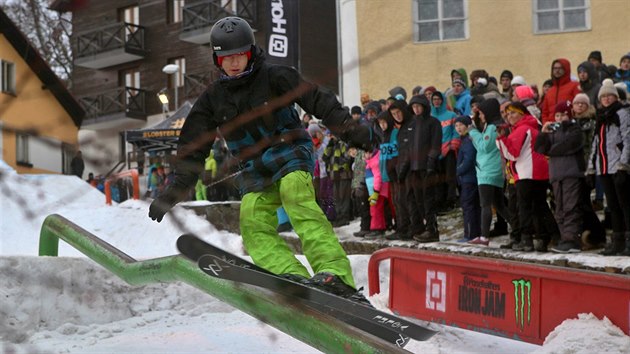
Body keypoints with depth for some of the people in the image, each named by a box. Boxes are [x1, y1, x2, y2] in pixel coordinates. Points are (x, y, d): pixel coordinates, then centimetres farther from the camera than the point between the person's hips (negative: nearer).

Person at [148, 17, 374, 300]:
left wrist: (349, 128, -23)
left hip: (290, 153, -5)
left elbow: (319, 101, -9)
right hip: (255, 171, 5)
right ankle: (295, 278, -33)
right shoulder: (213, 98, 10)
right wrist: (177, 188, 5)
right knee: (253, 222, -18)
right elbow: (193, 146, 12)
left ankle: (334, 273, -42)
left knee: (296, 197, -31)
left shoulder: (274, 77, -2)